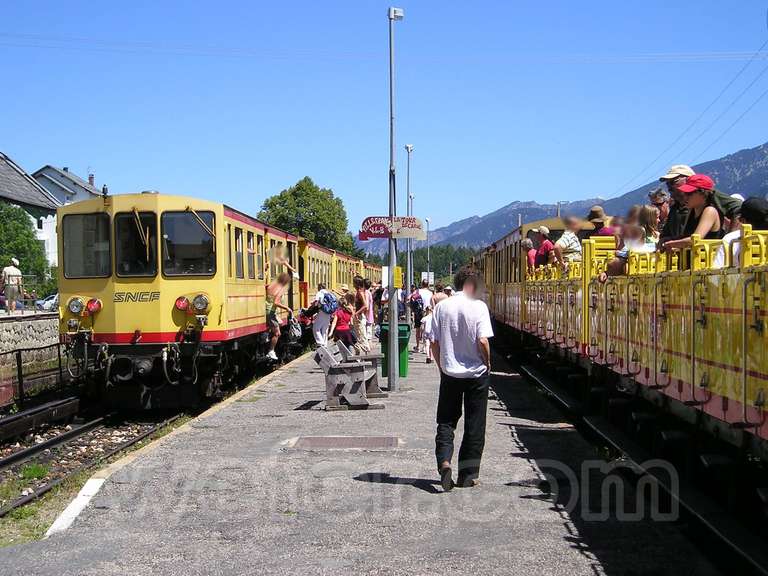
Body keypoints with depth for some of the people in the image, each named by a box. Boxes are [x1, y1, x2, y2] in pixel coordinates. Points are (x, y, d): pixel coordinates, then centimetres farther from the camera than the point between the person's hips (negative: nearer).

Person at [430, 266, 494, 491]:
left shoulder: (442, 306, -1)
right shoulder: (478, 306, -10)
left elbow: (434, 342, 0)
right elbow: (483, 341, -17)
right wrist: (487, 363, -1)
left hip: (449, 373, 2)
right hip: (476, 373, -2)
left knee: (446, 422, 11)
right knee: (474, 425, 9)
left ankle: (444, 462, -11)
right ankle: (468, 474, 14)